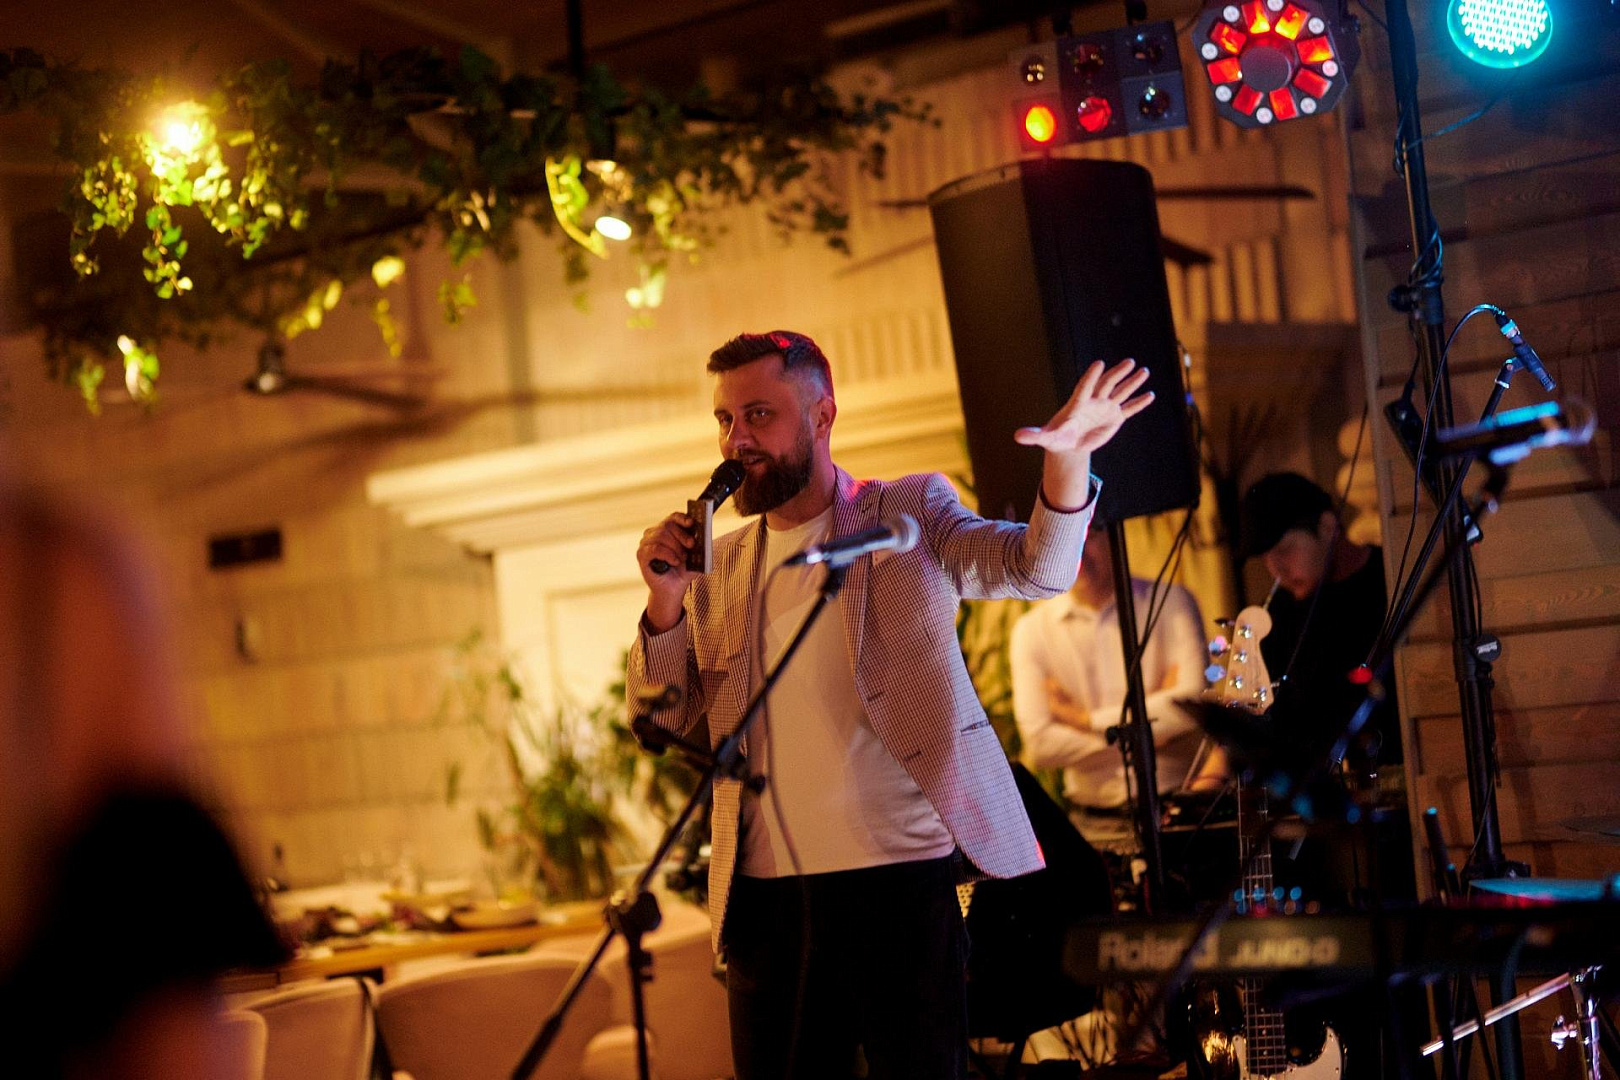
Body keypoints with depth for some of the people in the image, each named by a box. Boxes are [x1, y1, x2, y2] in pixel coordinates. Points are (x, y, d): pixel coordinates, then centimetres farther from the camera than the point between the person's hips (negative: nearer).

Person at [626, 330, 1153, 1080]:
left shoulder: (908, 515, 4)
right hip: (766, 895, 4)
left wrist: (1065, 460, -31)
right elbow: (664, 718, 11)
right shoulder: (721, 566, 13)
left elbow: (1034, 568, -12)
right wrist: (665, 600, -7)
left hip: (900, 876, -3)